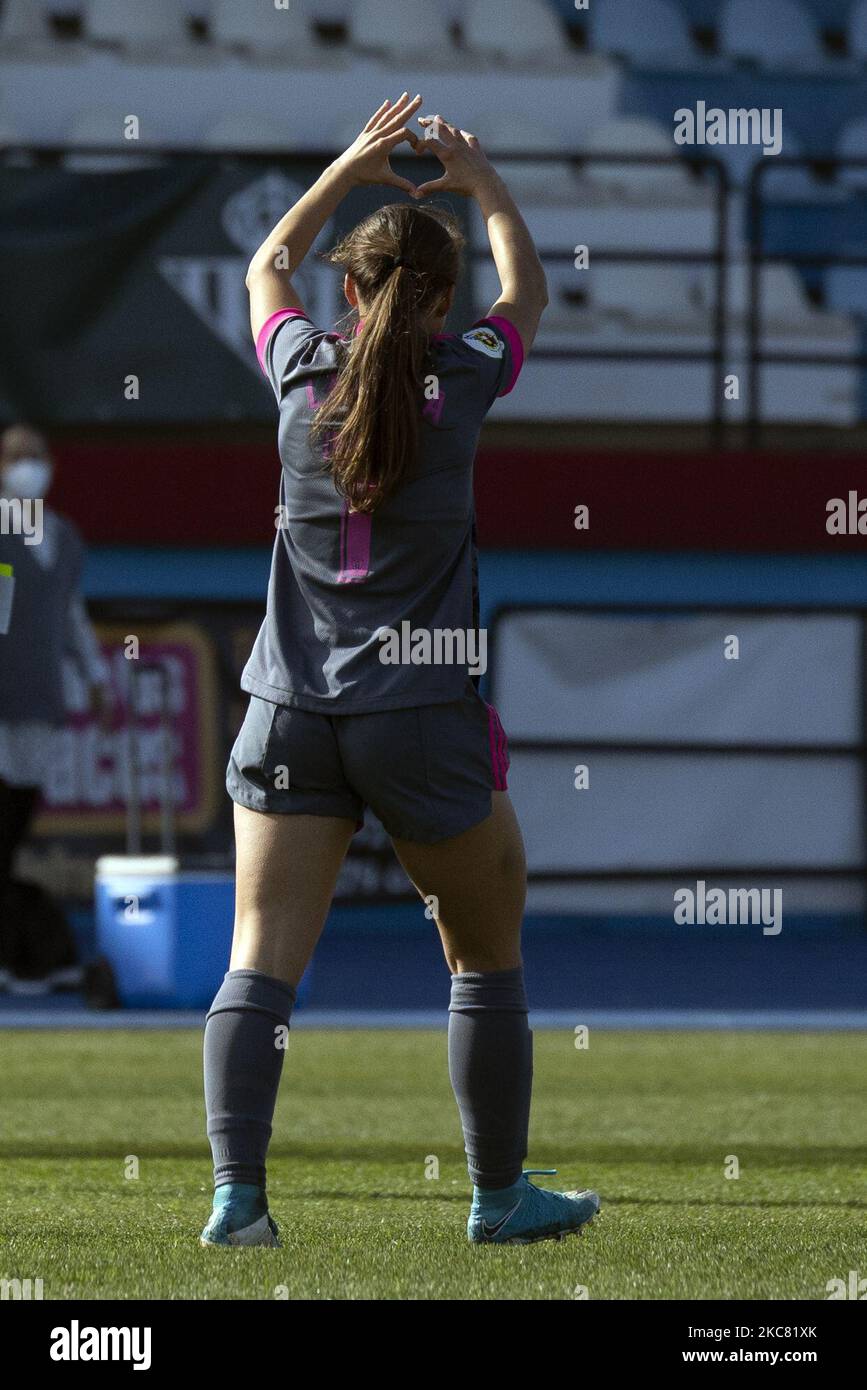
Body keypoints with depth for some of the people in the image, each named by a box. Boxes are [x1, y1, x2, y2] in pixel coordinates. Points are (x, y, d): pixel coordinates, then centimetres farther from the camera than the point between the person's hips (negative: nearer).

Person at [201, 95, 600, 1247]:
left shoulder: (305, 368, 2)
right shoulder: (463, 378, -3)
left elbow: (265, 269, 26)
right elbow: (530, 295, 20)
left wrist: (351, 168, 28)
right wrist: (485, 186, 29)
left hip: (289, 712, 2)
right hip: (422, 717, -2)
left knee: (261, 958, -3)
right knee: (489, 956, 13)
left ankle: (236, 1188, -16)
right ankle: (499, 1195, 19)